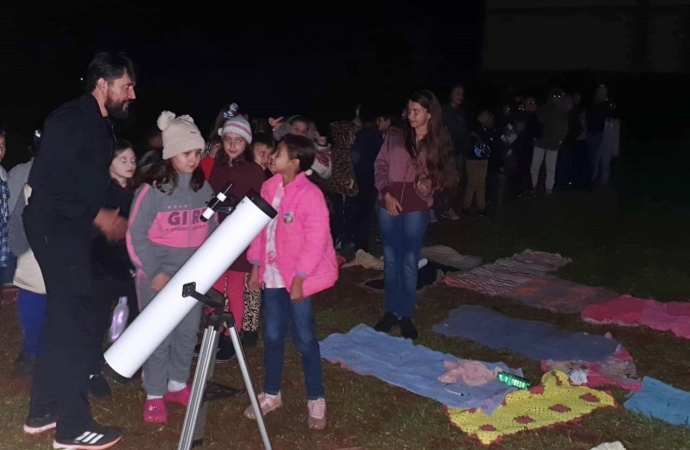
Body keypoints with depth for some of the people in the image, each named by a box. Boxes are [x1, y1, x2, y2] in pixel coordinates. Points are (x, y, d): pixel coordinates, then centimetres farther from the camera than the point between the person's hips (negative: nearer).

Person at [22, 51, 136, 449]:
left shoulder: (102, 125, 13)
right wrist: (98, 216, -22)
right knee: (78, 316, -8)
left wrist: (109, 216, 8)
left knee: (66, 315, 14)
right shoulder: (70, 120, -16)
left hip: (74, 228, 10)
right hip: (54, 227, -10)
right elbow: (46, 183, -23)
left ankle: (44, 410, 26)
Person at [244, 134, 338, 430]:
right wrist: (256, 267, 10)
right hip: (273, 275, 6)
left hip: (298, 277, -6)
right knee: (272, 336, 14)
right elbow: (260, 228, 11)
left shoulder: (310, 194, -18)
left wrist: (299, 279, -18)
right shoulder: (269, 187, 4)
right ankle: (271, 394, 31)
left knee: (304, 339, 4)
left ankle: (316, 400, 20)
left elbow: (316, 240, -18)